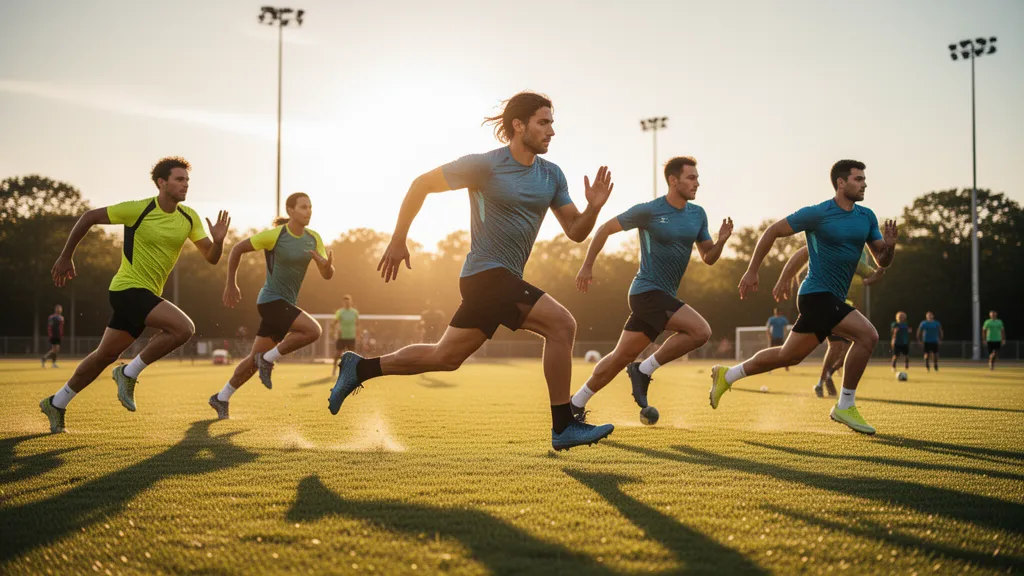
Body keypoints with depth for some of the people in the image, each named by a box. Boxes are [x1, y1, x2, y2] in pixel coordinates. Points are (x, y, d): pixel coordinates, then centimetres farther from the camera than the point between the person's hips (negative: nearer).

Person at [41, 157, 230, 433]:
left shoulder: (189, 218, 3)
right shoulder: (138, 210, -13)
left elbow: (211, 257, 2)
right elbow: (89, 217, -4)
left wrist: (218, 240, -21)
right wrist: (65, 258, 0)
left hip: (146, 295, 7)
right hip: (129, 287, -7)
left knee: (106, 354, 14)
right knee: (184, 328, -23)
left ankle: (56, 403, 29)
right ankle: (129, 373, -8)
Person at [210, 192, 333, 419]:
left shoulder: (313, 239, 2)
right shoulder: (274, 235, -14)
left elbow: (327, 275, 0)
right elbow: (237, 249, -5)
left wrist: (327, 265, -24)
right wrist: (231, 284, -5)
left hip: (286, 304, 7)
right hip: (271, 300, -7)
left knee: (255, 359, 11)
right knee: (313, 331, -25)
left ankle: (221, 398, 25)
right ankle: (268, 359, -8)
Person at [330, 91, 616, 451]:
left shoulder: (551, 175, 8)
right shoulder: (485, 165, -10)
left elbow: (576, 232, 10)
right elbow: (421, 184, -2)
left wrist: (594, 208, -12)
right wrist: (398, 241, -2)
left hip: (504, 281, 8)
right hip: (488, 273, -8)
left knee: (445, 357, 13)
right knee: (561, 324, -19)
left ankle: (360, 369, 27)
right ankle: (563, 428, -14)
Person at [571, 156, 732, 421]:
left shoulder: (697, 215, 9)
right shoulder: (648, 211, -10)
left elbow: (708, 258, 13)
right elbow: (605, 229, -1)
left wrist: (721, 240, -8)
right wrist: (587, 266, 0)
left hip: (664, 296, 7)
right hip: (648, 290, -7)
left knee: (622, 356, 9)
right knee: (701, 331, -21)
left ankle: (575, 404, 19)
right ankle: (644, 370, -8)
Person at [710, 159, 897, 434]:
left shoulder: (867, 217, 9)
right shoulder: (818, 214, -10)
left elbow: (882, 261, 11)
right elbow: (773, 231, -3)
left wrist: (889, 246, -13)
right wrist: (752, 272, -4)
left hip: (832, 298, 8)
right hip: (817, 294, -8)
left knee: (789, 355, 14)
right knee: (867, 335, -21)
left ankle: (727, 375, 28)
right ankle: (845, 406, -11)